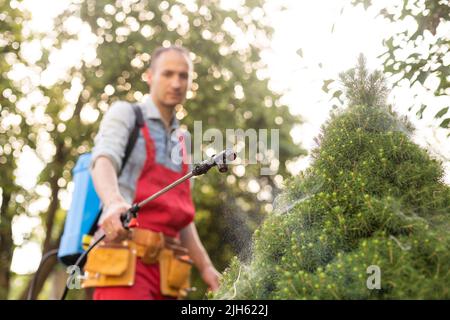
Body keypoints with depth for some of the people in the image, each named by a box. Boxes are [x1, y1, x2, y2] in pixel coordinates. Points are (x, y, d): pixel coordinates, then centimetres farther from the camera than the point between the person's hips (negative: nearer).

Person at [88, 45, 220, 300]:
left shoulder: (181, 146, 24)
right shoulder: (124, 113, 4)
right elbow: (103, 163, -17)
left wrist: (206, 267, 12)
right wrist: (115, 203, -40)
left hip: (162, 267, 7)